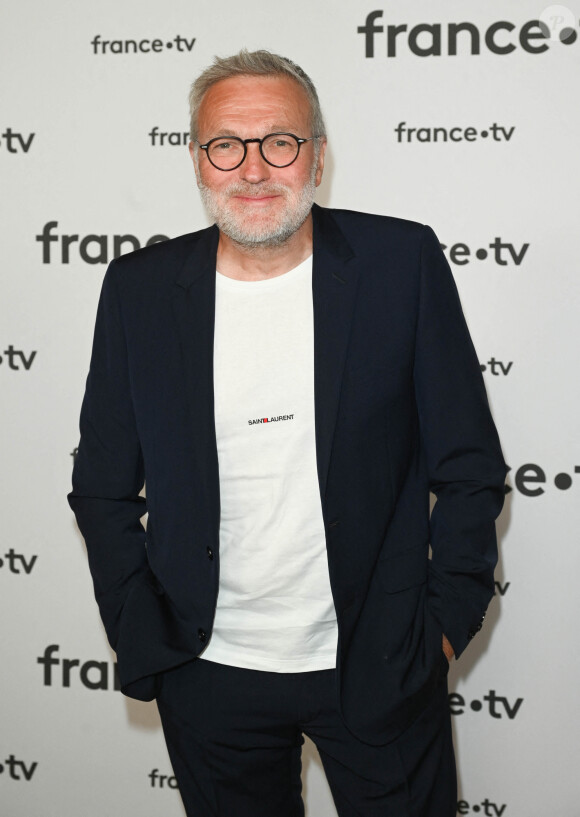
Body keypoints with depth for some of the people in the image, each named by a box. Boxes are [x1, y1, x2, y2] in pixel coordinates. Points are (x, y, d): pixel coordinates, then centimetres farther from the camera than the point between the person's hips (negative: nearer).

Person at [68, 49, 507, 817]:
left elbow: (470, 467, -3)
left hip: (378, 668, -1)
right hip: (208, 674, 2)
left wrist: (445, 623, -4)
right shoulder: (141, 289, -3)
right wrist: (144, 643, 0)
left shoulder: (403, 262, -8)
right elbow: (104, 489, 4)